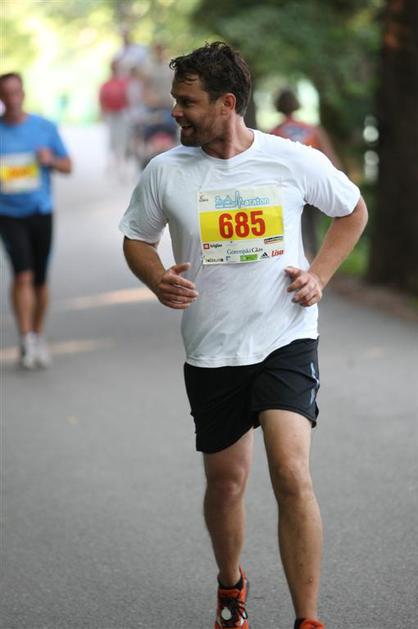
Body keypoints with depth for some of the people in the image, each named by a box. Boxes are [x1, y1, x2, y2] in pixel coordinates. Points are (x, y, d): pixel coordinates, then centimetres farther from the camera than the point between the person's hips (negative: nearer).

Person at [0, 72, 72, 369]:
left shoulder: (45, 127, 2)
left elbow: (68, 166, 8)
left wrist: (51, 160, -14)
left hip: (41, 211, 2)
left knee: (39, 280, 9)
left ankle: (38, 336, 26)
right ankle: (26, 341, -12)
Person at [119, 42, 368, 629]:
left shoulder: (295, 161, -6)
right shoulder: (165, 171, -3)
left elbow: (353, 211, 12)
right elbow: (136, 239, 12)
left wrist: (318, 276, -1)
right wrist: (158, 281, -9)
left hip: (286, 341, -2)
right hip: (210, 353, 2)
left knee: (292, 476, -17)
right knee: (226, 481, 12)